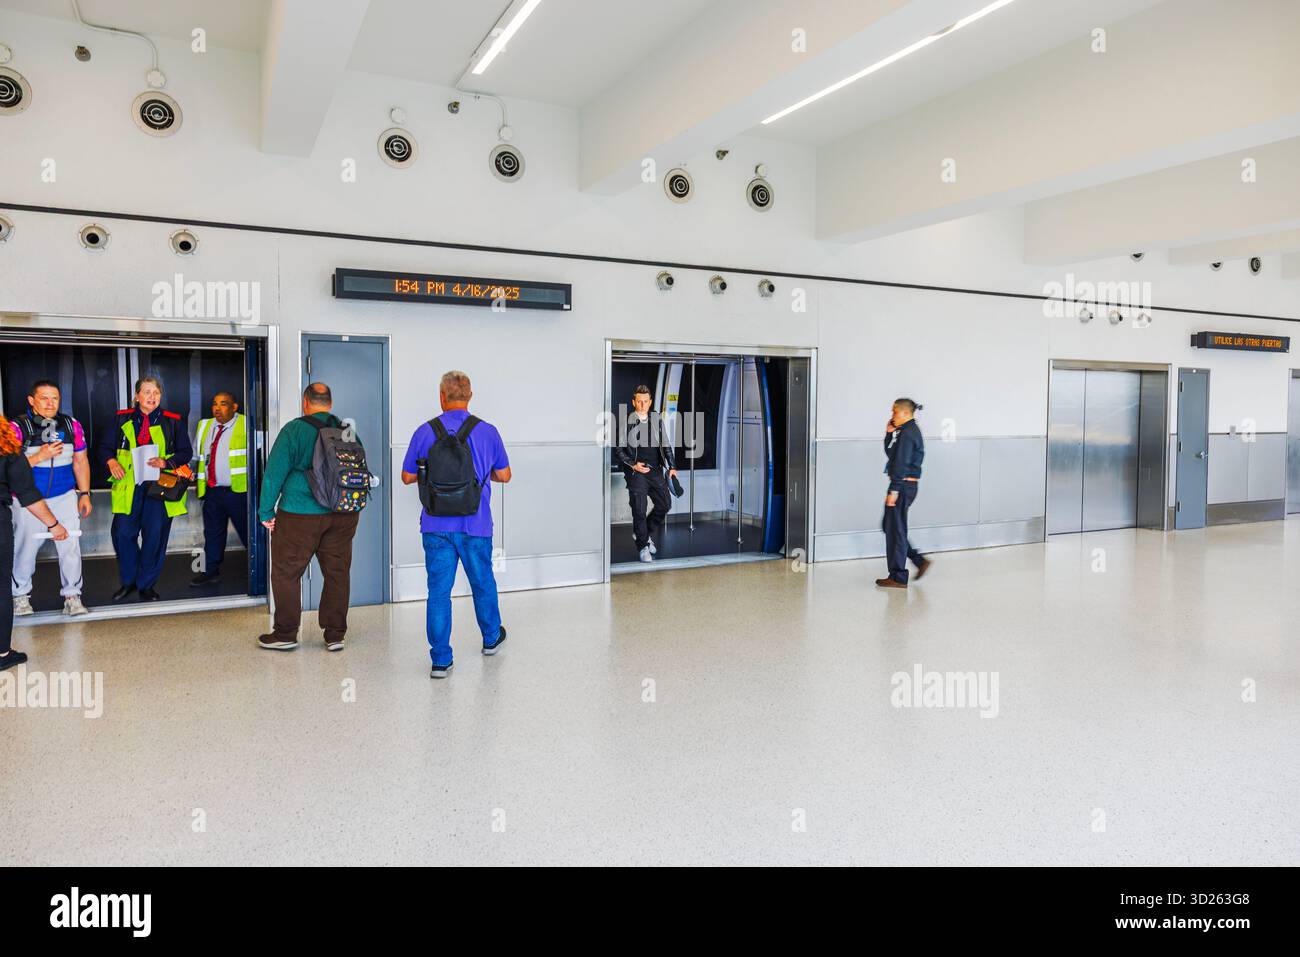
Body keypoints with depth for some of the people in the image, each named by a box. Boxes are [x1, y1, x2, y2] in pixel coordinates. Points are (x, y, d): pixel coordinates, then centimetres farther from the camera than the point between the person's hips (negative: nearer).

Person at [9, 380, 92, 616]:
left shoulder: (71, 425, 3)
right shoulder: (17, 427, -8)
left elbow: (81, 461, 10)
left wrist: (84, 494, 8)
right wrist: (39, 457, -22)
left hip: (65, 497, 2)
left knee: (70, 546, -3)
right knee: (25, 548, 6)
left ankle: (72, 595, 6)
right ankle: (20, 595, 25)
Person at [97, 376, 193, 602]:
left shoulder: (172, 422, 4)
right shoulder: (122, 419, 8)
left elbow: (186, 452, 4)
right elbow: (105, 446, 13)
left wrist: (166, 462, -13)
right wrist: (112, 461, -7)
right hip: (128, 488, 1)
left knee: (155, 537, 1)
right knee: (123, 534, -2)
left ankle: (146, 585, 16)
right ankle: (128, 581, 19)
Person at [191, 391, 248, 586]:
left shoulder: (246, 425, -6)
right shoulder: (204, 426, 14)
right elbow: (195, 454, 25)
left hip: (239, 491, -6)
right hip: (211, 490, 6)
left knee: (247, 532, 0)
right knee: (212, 533, 15)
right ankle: (211, 571, 26)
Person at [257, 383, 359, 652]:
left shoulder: (294, 430, -6)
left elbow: (274, 472, -8)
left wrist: (266, 511, -1)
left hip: (300, 515, -4)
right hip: (344, 515, 4)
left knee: (286, 573, 9)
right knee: (338, 573, 11)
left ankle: (285, 634, 16)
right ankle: (335, 635, 16)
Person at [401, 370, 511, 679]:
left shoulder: (425, 431, -3)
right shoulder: (488, 431, -3)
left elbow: (407, 476, 4)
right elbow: (504, 475, 5)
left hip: (436, 525, 0)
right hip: (475, 525, 0)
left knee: (439, 590, 3)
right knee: (483, 584, 19)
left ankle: (440, 660, 4)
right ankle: (491, 638, 38)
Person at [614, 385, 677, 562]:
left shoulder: (657, 420, 7)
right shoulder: (626, 422, -5)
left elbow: (666, 445, 13)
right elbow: (618, 450, -2)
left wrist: (672, 467, 5)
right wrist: (633, 465, -13)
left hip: (656, 470, 4)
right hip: (636, 471, -4)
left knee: (665, 503, 3)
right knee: (639, 509, -6)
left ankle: (644, 533, 26)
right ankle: (642, 546, 8)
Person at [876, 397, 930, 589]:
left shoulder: (907, 433, -16)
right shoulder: (910, 431, 16)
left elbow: (901, 464, -21)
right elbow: (890, 454, 20)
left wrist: (894, 491, -22)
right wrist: (889, 433, 6)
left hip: (903, 485, -10)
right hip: (908, 485, 10)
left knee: (895, 529, -3)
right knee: (889, 526, 17)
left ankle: (898, 577, 4)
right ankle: (919, 560, 19)